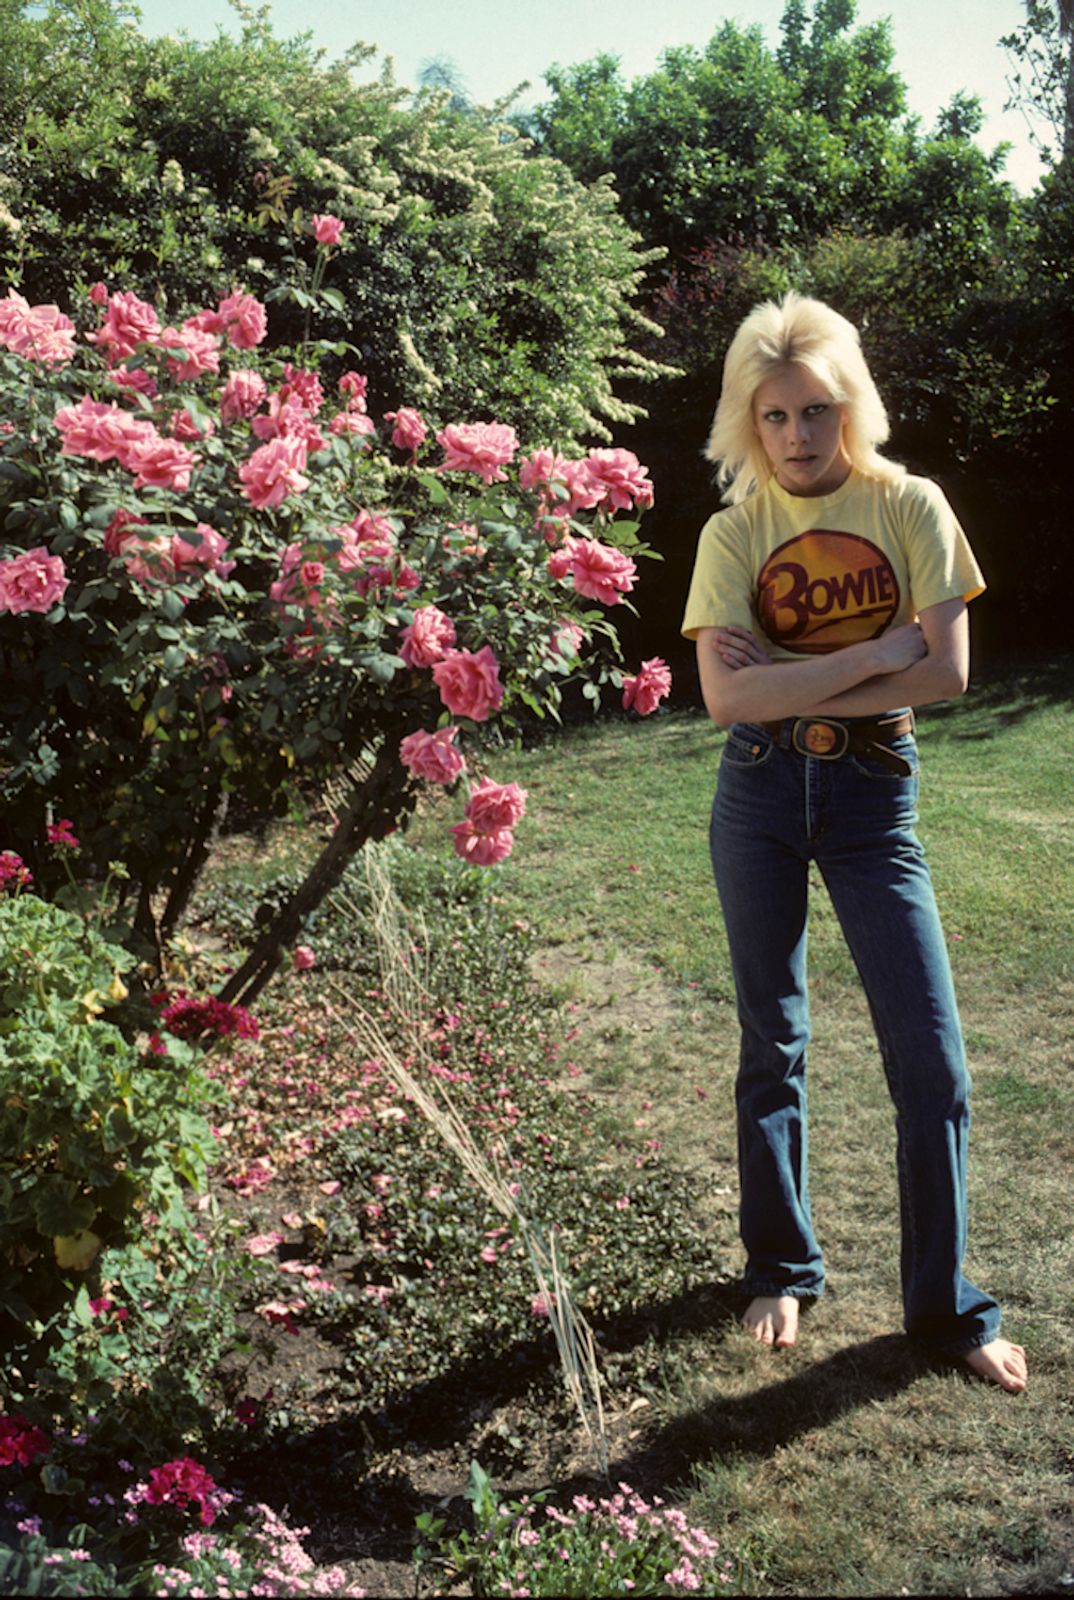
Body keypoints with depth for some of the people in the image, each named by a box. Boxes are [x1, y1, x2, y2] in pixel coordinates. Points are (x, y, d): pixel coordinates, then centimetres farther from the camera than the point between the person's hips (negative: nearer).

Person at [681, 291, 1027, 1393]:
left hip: (875, 792, 0)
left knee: (931, 1061, -2)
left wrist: (789, 682, -14)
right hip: (760, 795, 1)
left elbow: (947, 672, -12)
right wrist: (874, 654, -16)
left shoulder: (909, 506, -3)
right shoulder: (733, 533, -2)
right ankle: (781, 1268, 29)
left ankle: (943, 1305, 15)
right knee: (772, 1044, 11)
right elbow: (725, 694, -15)